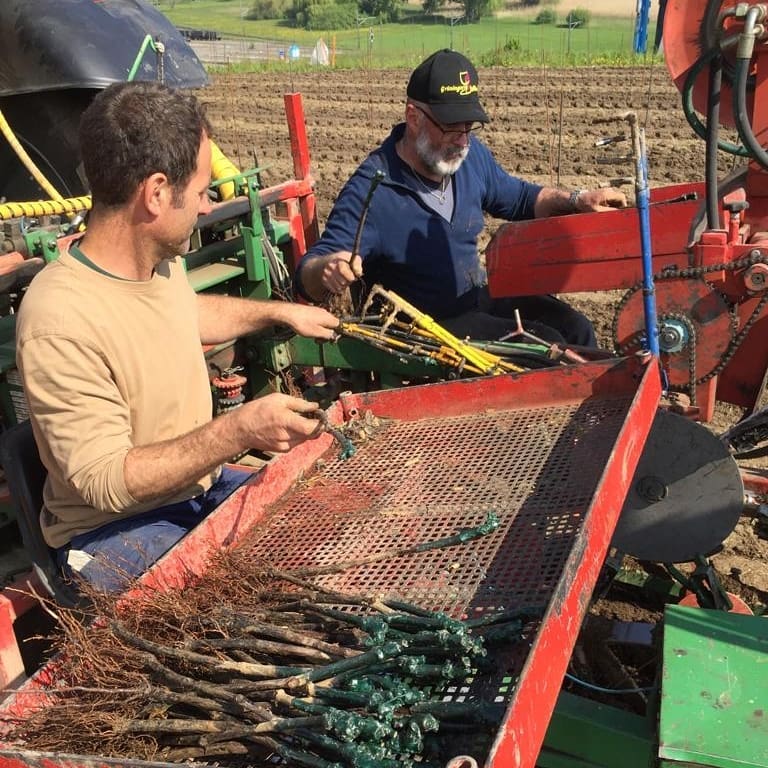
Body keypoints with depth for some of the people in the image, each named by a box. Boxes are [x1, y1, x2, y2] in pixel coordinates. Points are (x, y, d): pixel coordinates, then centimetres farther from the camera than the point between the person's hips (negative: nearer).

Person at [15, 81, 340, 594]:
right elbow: (105, 480, -26)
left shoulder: (160, 259, -1)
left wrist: (280, 312, 26)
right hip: (112, 527, -8)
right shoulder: (60, 323, -29)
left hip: (199, 487, 8)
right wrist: (237, 431, -32)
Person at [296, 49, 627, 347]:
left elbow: (518, 197, 17)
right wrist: (328, 268, -53)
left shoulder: (471, 155, -2)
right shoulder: (370, 191, -25)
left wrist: (577, 199, -1)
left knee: (575, 329, -5)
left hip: (479, 297, 7)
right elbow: (307, 276, -28)